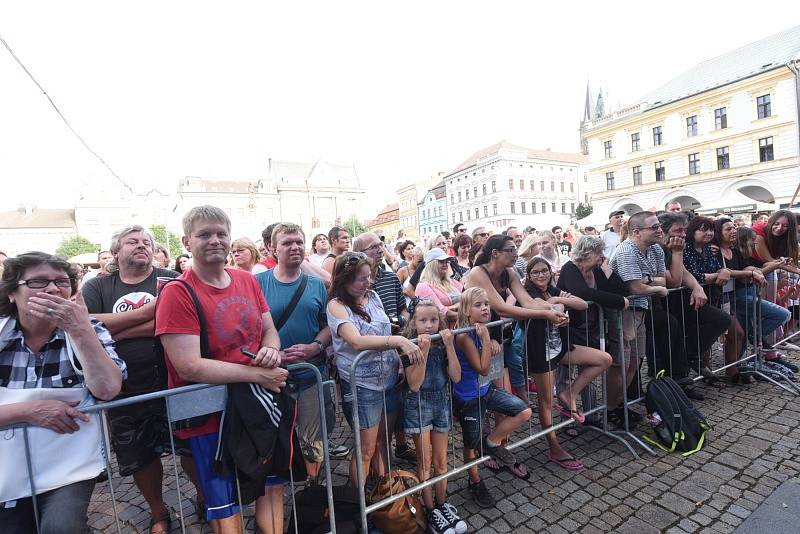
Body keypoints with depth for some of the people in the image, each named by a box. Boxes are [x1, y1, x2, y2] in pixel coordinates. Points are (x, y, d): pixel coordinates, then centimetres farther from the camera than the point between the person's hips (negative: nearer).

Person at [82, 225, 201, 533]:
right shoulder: (97, 288, 4)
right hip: (123, 393, 2)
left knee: (191, 448, 11)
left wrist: (116, 331, -15)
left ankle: (204, 497, 38)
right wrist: (149, 310, -19)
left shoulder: (170, 281, -4)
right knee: (140, 459, 18)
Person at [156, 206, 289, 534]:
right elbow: (189, 367, -22)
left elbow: (269, 329, 8)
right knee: (225, 507, 15)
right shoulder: (177, 294, -16)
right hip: (211, 417, -5)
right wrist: (258, 375, -22)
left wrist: (271, 351, -15)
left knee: (272, 485, 22)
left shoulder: (247, 280, 0)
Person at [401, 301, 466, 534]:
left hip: (442, 403, 4)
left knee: (441, 461, 15)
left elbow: (456, 377, -11)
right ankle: (431, 511, 26)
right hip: (419, 405, -4)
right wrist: (424, 350, -31)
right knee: (425, 461, 8)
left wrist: (449, 345, -21)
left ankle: (442, 504, 35)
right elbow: (414, 384, -22)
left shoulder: (443, 344, -4)